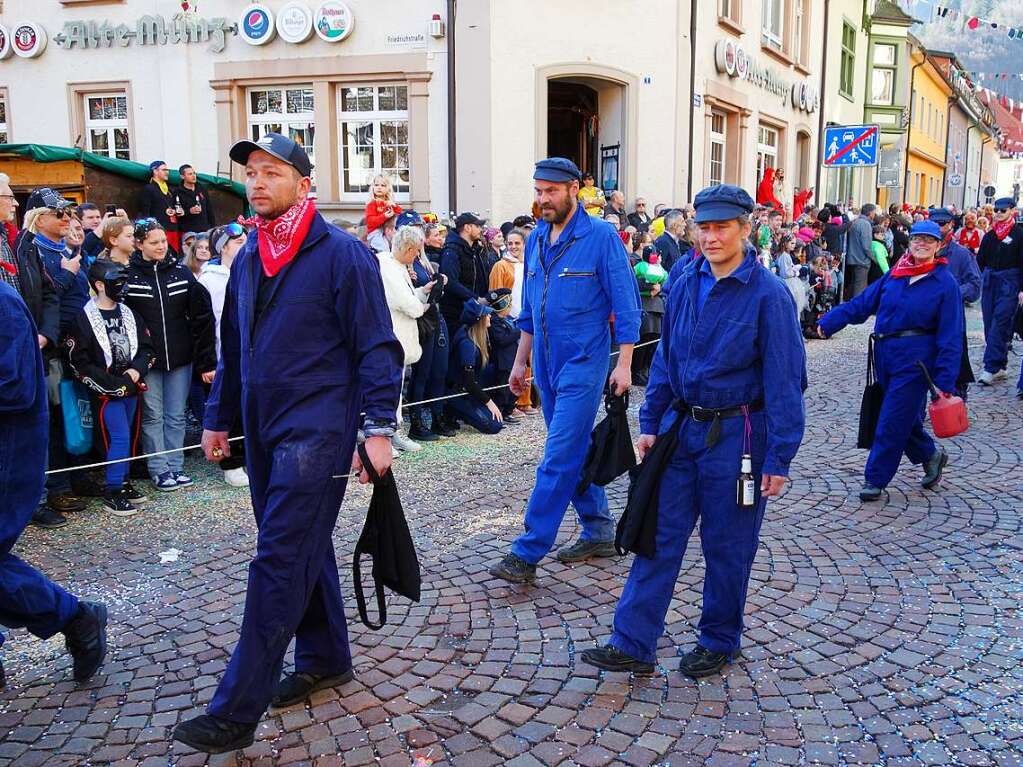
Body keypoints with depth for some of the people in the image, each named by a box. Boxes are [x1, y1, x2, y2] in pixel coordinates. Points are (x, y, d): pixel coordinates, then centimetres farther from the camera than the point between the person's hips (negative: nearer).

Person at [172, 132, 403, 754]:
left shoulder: (343, 254, -10)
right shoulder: (248, 259, 12)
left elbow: (376, 347, -12)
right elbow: (232, 347, 20)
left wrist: (378, 427, -17)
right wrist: (219, 417, 20)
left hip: (317, 432, -7)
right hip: (264, 432, 8)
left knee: (280, 562, -6)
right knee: (303, 548, 17)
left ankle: (236, 712, 0)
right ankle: (326, 660, 34)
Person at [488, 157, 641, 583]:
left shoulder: (602, 237, -9)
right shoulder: (536, 241, 10)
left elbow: (626, 306, -9)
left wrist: (624, 364, -13)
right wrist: (520, 362, 17)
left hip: (583, 366, -7)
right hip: (547, 367, 7)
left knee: (559, 459, -7)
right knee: (575, 453, 15)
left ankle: (527, 553, -4)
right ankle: (599, 533, 29)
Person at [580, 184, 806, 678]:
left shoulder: (767, 294, -13)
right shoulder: (686, 285, 4)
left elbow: (785, 379, -13)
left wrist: (779, 458, -14)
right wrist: (650, 424, 9)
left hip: (736, 435, -5)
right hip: (681, 428, 5)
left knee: (726, 546, 10)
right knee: (659, 536, 6)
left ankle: (719, 642, 30)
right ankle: (633, 644, 14)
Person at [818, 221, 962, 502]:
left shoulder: (945, 283, -6)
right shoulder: (895, 274, 7)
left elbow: (950, 335, -8)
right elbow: (862, 302, 11)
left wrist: (945, 380, -13)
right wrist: (829, 322, 3)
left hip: (915, 359, -5)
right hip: (885, 353, 5)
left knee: (892, 420, -2)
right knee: (904, 415, 15)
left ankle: (875, 479, 10)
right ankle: (930, 455, 40)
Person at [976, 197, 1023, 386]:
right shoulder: (990, 235, 12)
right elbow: (980, 261, 15)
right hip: (989, 282, 6)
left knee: (1000, 324, -11)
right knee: (990, 325, 5)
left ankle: (991, 368, -12)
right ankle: (1000, 366, 14)